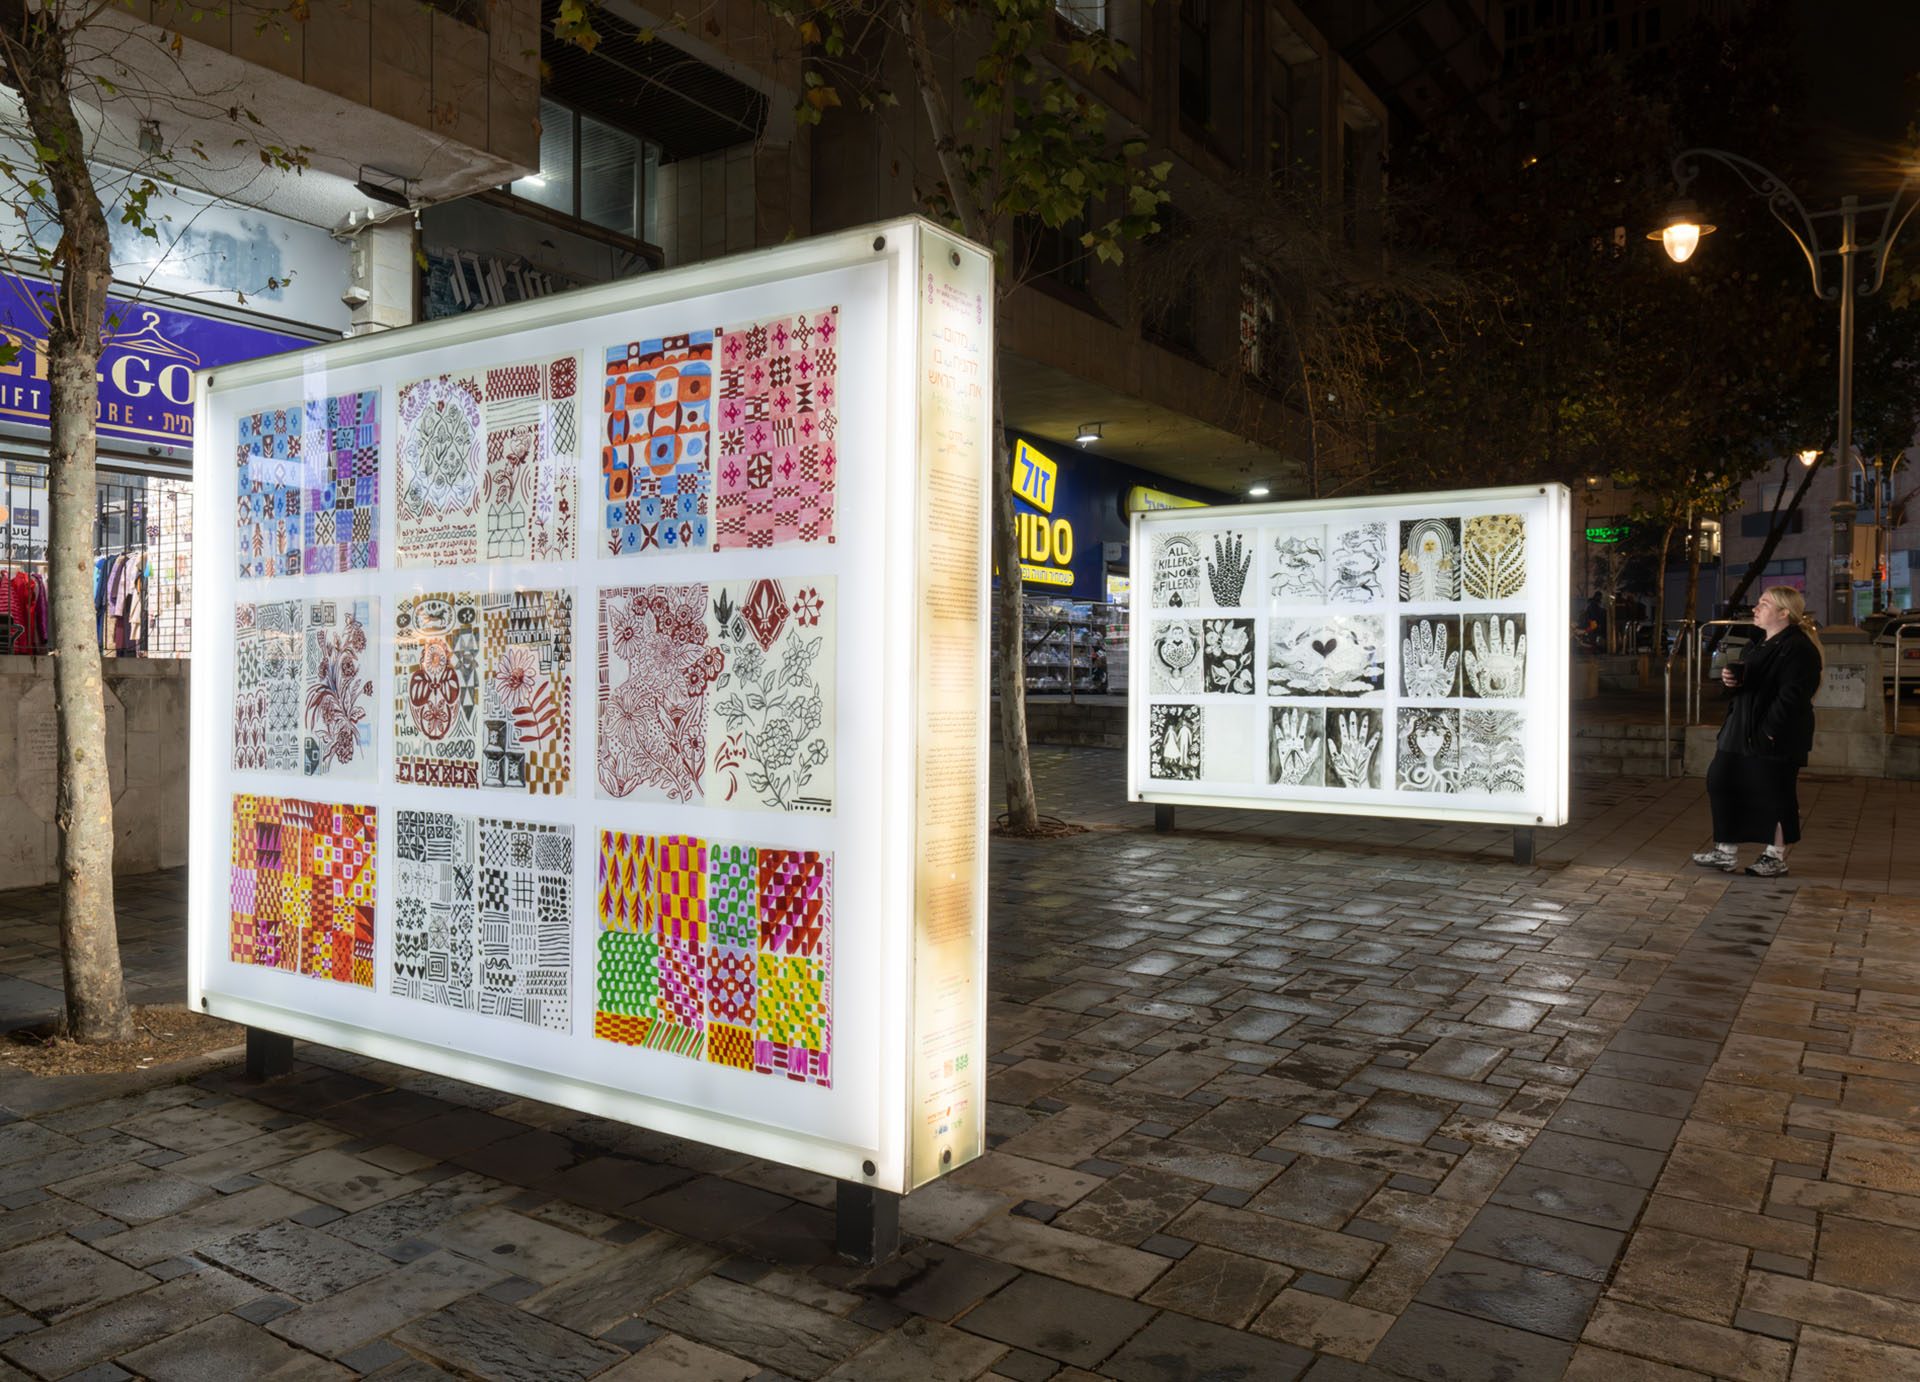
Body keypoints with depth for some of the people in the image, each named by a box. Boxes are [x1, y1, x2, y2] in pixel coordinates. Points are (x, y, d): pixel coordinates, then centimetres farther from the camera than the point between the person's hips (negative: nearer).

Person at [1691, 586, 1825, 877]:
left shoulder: (1797, 648, -15)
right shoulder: (1761, 646, 16)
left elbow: (1792, 696, -22)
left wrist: (1770, 730, -24)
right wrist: (1731, 678, 3)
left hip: (1774, 740, -10)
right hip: (1743, 733, 10)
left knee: (1774, 794, 2)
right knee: (1721, 782, 9)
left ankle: (1776, 856, 16)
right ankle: (1727, 852, 17)